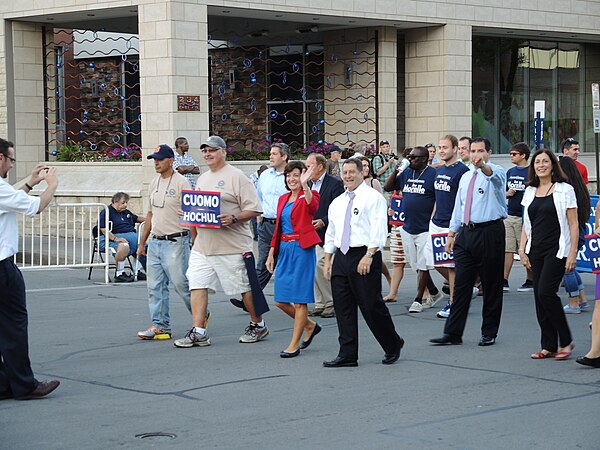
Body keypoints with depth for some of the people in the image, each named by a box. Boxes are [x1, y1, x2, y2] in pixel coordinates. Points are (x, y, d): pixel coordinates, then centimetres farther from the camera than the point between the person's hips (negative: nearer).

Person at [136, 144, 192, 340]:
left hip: (175, 241, -8)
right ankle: (160, 326, 9)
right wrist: (142, 243, 21)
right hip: (155, 241, 8)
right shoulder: (154, 183, 14)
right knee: (155, 286, 5)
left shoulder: (181, 182, -9)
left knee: (181, 283, -4)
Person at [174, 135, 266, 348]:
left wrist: (233, 218, -25)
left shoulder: (236, 177, -7)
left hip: (232, 245, -7)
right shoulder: (202, 179, 17)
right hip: (203, 245, 7)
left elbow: (253, 209, -11)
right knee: (197, 285, -4)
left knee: (244, 287, 4)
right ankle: (198, 331, -3)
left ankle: (258, 325, 22)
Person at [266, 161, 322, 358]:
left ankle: (294, 344, 5)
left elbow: (313, 206, -30)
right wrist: (271, 253, 15)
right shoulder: (283, 199, 15)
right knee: (280, 301, 7)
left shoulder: (308, 195, -4)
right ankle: (310, 325, 28)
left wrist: (304, 186, -44)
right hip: (284, 250, 7)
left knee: (299, 300, -3)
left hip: (302, 249, -7)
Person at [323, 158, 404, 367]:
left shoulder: (373, 197, -4)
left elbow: (378, 231, -13)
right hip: (341, 257, 7)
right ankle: (347, 355, 7)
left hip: (365, 257, -7)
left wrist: (368, 256, -22)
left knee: (371, 306, -4)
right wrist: (327, 260, 14)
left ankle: (393, 345, 16)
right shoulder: (337, 203, 18)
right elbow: (331, 234, 22)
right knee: (343, 308, 4)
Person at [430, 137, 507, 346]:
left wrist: (483, 165, -51)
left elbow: (494, 175, -31)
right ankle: (452, 333, 5)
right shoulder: (465, 177, 16)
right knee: (461, 284, 4)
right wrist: (452, 233, 17)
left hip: (489, 233, -6)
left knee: (491, 285, 3)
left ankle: (489, 333, 13)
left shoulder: (496, 173, -4)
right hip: (466, 233, 6)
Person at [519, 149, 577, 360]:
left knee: (546, 292, -16)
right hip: (536, 251, 6)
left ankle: (565, 341, -2)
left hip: (557, 250, -6)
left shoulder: (564, 190, -4)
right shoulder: (530, 192, 12)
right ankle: (549, 346, 10)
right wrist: (523, 250, 8)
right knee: (540, 297, 3)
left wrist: (572, 253, -12)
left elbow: (573, 225, -6)